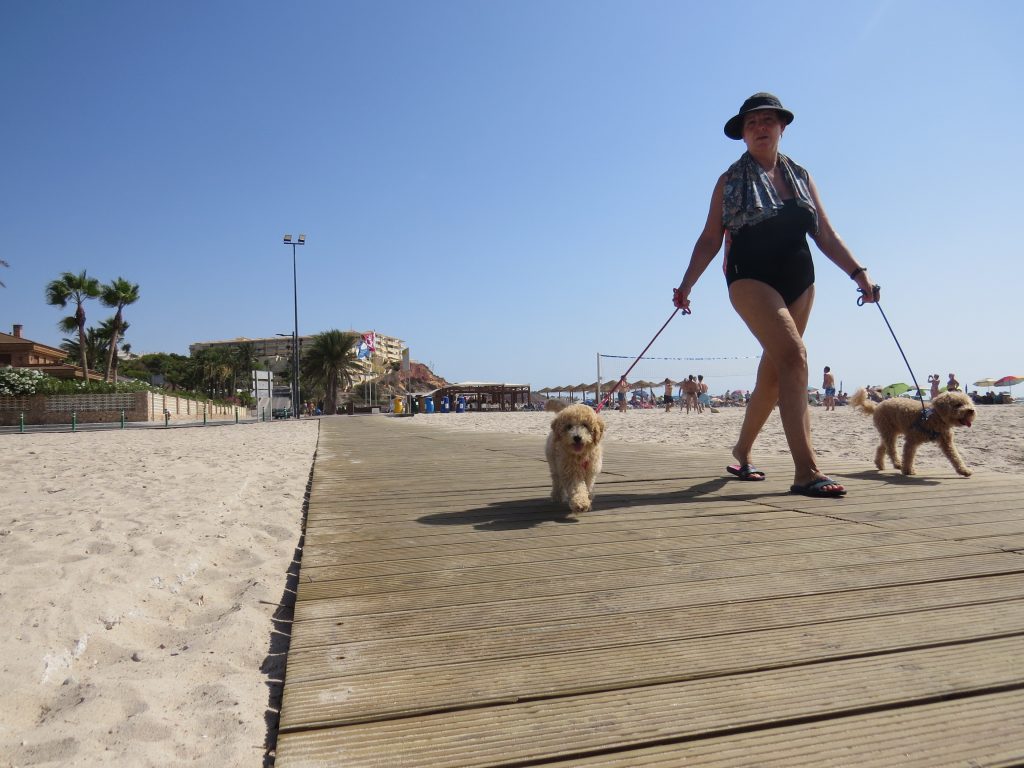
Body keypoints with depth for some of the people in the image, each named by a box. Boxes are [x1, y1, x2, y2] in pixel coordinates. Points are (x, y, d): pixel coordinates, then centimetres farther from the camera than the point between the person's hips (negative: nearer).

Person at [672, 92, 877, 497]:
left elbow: (825, 235, 15)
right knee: (793, 356, -24)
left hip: (798, 281, 5)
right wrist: (687, 284, -5)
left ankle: (742, 450, 29)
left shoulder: (801, 177, 17)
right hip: (751, 278, -5)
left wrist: (857, 271, 4)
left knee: (773, 373, 9)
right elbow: (710, 239, 4)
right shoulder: (731, 181, 7)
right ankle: (805, 471, -25)